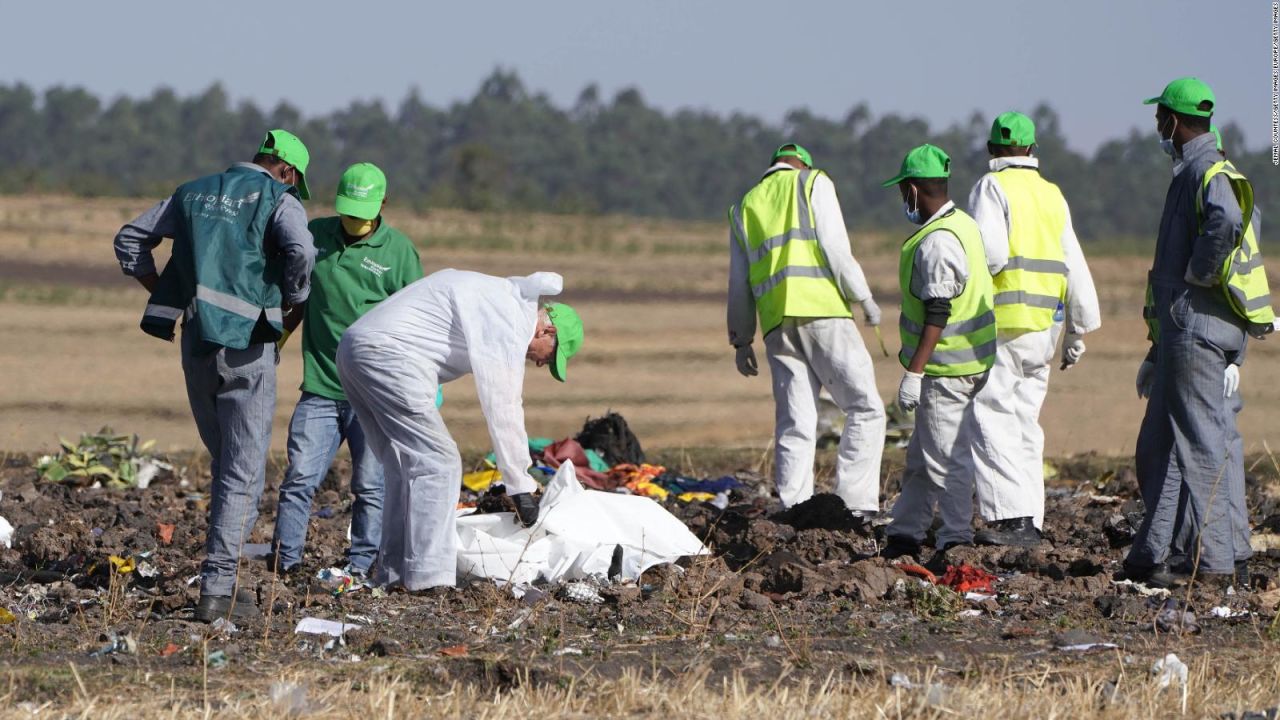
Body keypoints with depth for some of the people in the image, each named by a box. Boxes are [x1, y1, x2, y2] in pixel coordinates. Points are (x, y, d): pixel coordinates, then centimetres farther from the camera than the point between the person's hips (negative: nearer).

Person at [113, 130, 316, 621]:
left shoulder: (194, 194, 17)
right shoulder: (278, 200, -1)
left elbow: (130, 239, 20)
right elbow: (300, 250, -21)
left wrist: (164, 294, 19)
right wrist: (291, 302, -3)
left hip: (196, 342, 6)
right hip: (245, 344, -6)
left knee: (224, 464, 20)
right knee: (244, 472, -3)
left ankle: (223, 575, 21)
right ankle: (217, 590, -11)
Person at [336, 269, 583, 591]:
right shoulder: (511, 324, -9)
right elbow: (502, 410, -10)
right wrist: (520, 487, -6)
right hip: (388, 355, -10)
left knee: (405, 468, 15)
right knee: (438, 464, -8)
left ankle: (392, 574, 14)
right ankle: (428, 577, -12)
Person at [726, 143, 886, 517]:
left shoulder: (745, 206, 24)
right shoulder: (814, 183, 9)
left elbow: (739, 283, 22)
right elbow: (835, 247, -4)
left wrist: (741, 340, 26)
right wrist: (864, 297, 0)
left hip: (777, 324, 5)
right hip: (822, 310, -5)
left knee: (794, 425, 6)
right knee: (865, 407, -4)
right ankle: (854, 502, -15)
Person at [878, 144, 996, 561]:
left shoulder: (937, 242, -20)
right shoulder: (963, 225, 12)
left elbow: (937, 314, -24)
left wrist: (913, 372, -22)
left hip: (946, 369, -11)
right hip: (969, 361, 11)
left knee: (947, 458, -4)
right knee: (921, 456, 19)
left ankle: (957, 542, 0)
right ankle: (904, 535, 27)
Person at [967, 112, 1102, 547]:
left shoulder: (992, 188, -5)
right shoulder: (1052, 196, 15)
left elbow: (991, 253, -20)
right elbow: (1075, 269, 16)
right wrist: (1078, 332, 21)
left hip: (1002, 322, -7)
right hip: (1043, 328, 7)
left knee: (992, 421, -8)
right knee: (1024, 422, 12)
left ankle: (1012, 516, -19)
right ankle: (1030, 522, 9)